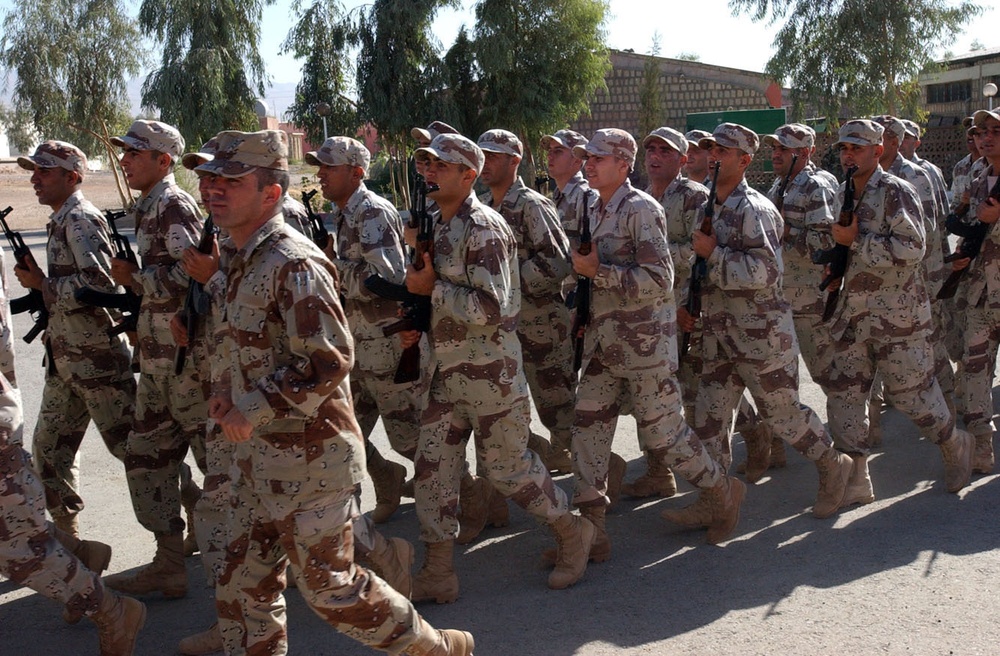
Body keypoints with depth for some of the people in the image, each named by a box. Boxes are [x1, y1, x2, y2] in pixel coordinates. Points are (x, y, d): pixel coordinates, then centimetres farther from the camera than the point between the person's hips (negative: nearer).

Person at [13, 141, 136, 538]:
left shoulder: (80, 219, -14)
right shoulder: (61, 221, 15)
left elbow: (99, 282, -27)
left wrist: (42, 283, -16)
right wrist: (40, 285, 5)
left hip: (97, 356, -10)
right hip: (65, 357, 10)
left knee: (128, 443, -3)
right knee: (50, 446, 15)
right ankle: (66, 533, 27)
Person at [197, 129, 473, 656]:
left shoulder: (293, 265, -20)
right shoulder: (245, 261, 11)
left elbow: (329, 361, -26)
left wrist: (251, 408, -22)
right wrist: (228, 389, 6)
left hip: (309, 457, -9)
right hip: (261, 455, 9)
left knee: (329, 585, 3)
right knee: (244, 584, 14)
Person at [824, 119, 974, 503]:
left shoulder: (897, 193, -11)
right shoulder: (842, 194, 11)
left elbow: (912, 248, -23)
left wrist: (856, 240, -22)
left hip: (898, 315, -7)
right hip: (853, 316, 7)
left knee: (910, 392, 2)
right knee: (843, 395, 3)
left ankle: (955, 446, 31)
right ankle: (854, 482, 12)